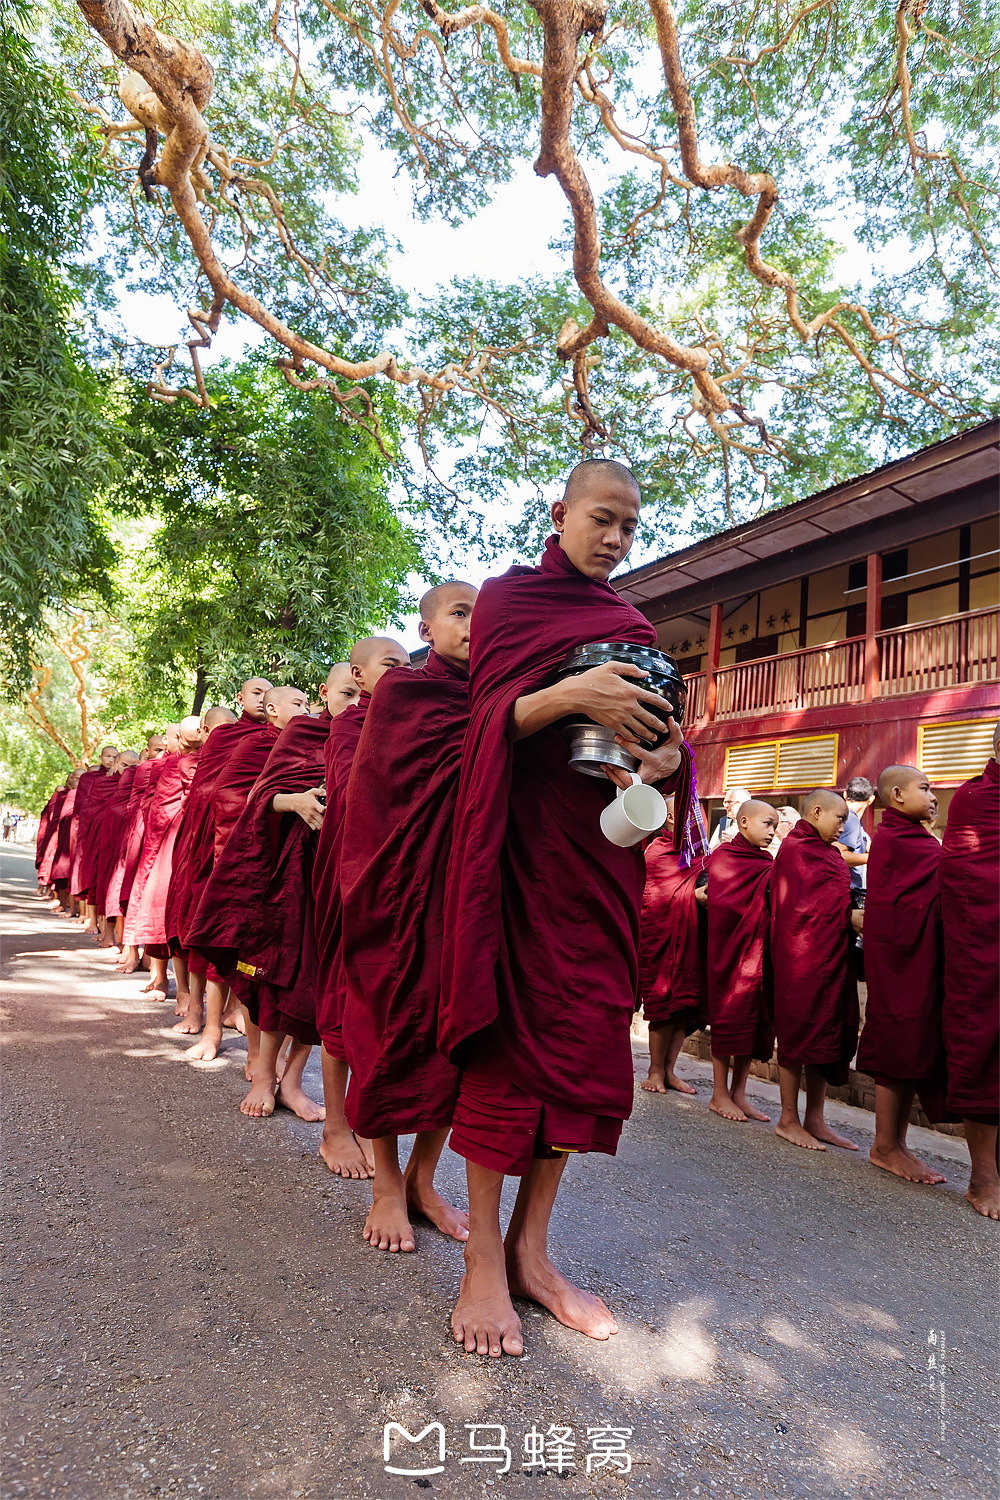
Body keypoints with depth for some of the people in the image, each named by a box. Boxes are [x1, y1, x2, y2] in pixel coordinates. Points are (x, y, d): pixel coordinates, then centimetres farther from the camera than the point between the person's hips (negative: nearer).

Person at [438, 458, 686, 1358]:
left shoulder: (633, 626, 17)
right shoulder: (508, 597, 4)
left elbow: (661, 730, 13)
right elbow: (491, 717, -7)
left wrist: (666, 758, -11)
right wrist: (569, 695, -26)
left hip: (604, 845, 5)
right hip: (525, 837, -4)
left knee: (589, 1038, 2)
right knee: (514, 1028, -5)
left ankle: (530, 1248, 14)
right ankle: (484, 1259, 6)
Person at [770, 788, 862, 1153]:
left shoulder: (827, 852, 20)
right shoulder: (796, 848, -9)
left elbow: (832, 899, 16)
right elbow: (807, 904, -17)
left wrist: (857, 915, -1)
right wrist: (851, 917, -18)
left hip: (830, 954, 9)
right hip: (802, 955, -9)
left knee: (829, 1032, 9)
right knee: (799, 1031, -2)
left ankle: (815, 1119, 16)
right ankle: (788, 1120, 8)